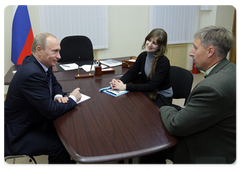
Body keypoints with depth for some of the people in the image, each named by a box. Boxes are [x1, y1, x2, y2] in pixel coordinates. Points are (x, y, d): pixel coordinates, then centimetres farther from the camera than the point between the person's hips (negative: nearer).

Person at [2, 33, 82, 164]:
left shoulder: (41, 64, -3)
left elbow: (55, 84, 14)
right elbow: (51, 111, -28)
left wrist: (58, 96, -8)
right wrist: (72, 98, -14)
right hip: (16, 135, -9)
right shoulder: (31, 74, -31)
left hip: (33, 121, 9)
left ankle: (68, 162, 23)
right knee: (60, 146, -19)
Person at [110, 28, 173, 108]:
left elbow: (151, 86, -27)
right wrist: (119, 81, -21)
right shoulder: (143, 56, -1)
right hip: (148, 93, 6)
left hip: (163, 98, -5)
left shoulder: (163, 62, -22)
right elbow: (131, 73, 2)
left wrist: (125, 86, -32)